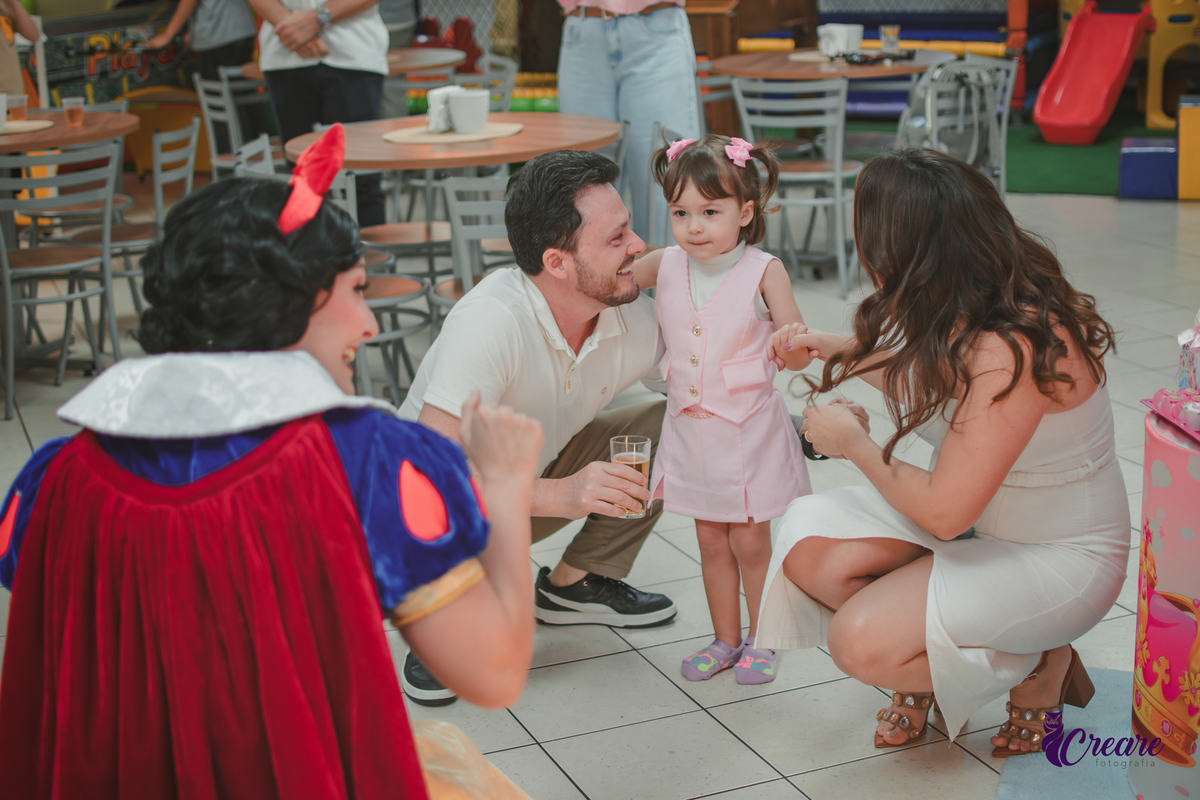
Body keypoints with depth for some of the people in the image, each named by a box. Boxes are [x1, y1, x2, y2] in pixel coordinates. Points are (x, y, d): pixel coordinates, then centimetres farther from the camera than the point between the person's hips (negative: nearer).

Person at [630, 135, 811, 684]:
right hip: (691, 428, 4)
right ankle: (726, 640, 29)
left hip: (749, 429, -4)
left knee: (750, 541, 6)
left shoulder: (763, 272, -14)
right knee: (711, 541, 14)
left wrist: (791, 345, -33)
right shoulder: (666, 266, -4)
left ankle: (761, 641, 25)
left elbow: (799, 356, -11)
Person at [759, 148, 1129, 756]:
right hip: (980, 519, 8)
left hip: (1061, 556, -8)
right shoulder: (963, 316, -5)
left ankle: (1042, 664, 3)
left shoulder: (1011, 351, -32)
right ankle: (923, 672, 12)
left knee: (861, 642, -23)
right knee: (809, 543, -13)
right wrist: (844, 353, 17)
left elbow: (943, 511, -28)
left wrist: (852, 443, -14)